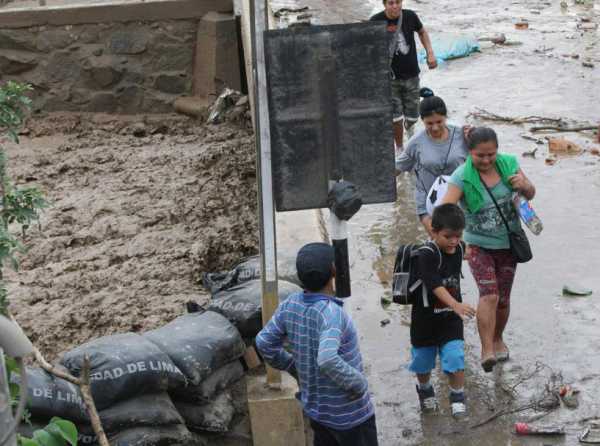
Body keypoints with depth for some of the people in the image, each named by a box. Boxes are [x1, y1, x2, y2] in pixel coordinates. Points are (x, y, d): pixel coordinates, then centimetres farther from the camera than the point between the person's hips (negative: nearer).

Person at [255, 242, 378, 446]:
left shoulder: (291, 304, -9)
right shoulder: (331, 313, -31)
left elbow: (264, 343, 2)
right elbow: (328, 360, -46)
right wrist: (358, 385, -29)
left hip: (316, 407, 7)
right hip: (349, 414, -7)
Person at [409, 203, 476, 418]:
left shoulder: (459, 249, -5)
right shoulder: (426, 255, -25)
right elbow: (435, 285, -37)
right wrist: (456, 304, -48)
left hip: (450, 317, 3)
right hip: (425, 317, -3)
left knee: (455, 357, -7)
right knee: (423, 359, 15)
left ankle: (457, 397, 8)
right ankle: (425, 390, 39)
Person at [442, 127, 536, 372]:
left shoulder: (508, 164, -6)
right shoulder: (463, 177, -19)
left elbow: (530, 195, 6)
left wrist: (524, 185, -18)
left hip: (507, 244, 4)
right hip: (479, 245, -4)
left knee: (503, 298, 13)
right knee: (489, 294, -22)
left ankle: (498, 339, 39)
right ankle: (486, 350, -18)